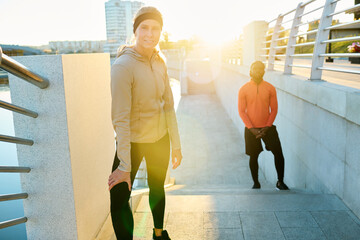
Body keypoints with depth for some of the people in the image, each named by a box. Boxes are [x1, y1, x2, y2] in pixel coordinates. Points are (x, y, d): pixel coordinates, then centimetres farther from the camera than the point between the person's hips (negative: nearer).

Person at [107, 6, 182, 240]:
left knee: (157, 188, 22)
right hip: (133, 141, -5)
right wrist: (124, 166, -23)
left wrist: (176, 145, 6)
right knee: (119, 198, -6)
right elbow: (121, 118, -24)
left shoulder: (159, 62, -2)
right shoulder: (123, 65, -21)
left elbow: (168, 106, 4)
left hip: (160, 139, 6)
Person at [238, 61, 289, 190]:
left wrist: (267, 127, -8)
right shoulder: (244, 90, -3)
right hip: (251, 129, 0)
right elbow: (242, 111, -3)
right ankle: (256, 183, 27)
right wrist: (252, 129, -11)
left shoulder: (270, 88, -1)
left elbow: (274, 109, 1)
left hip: (267, 128, 1)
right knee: (253, 157, 8)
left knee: (278, 153, -5)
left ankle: (280, 182, 15)